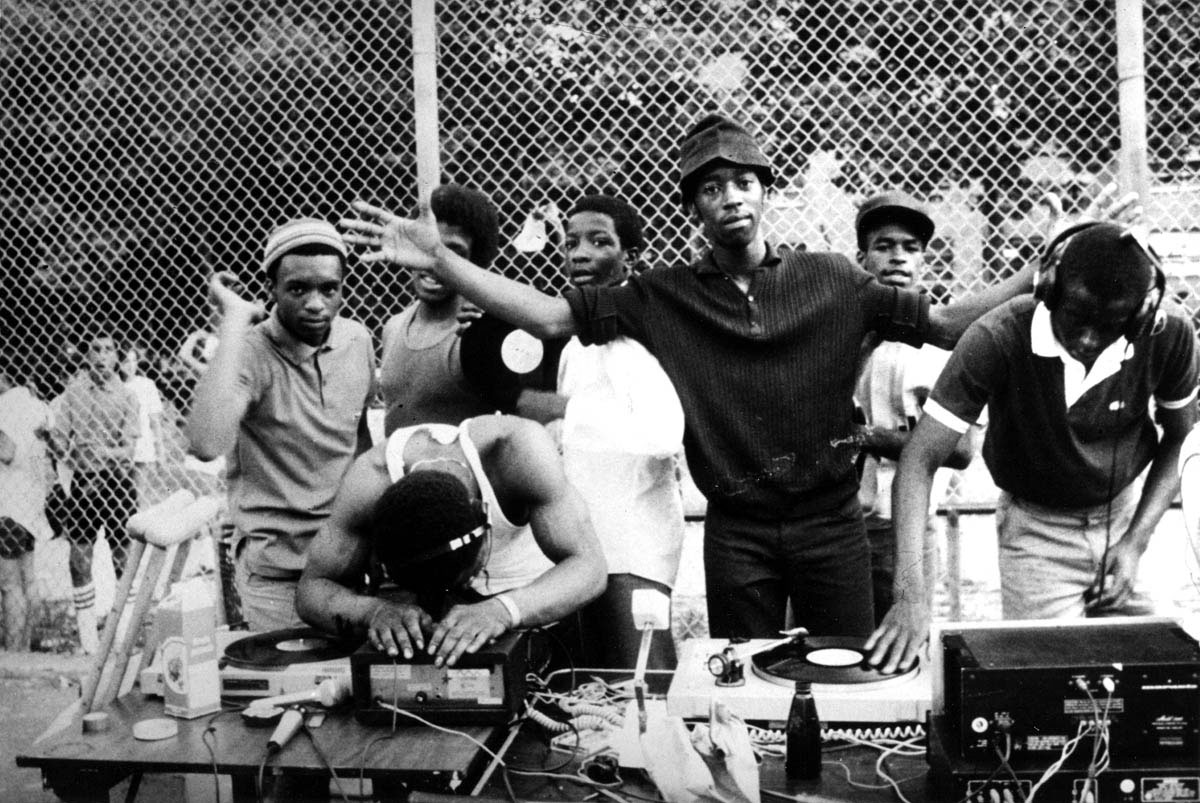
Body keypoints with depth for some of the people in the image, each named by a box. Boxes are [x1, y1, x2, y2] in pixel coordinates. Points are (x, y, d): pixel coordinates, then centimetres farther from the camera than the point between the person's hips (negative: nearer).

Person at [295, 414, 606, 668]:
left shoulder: (518, 449, -36)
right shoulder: (370, 481, -31)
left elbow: (588, 567, -37)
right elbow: (312, 590, -23)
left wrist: (502, 610, -55)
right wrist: (374, 611, -46)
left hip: (525, 591, 0)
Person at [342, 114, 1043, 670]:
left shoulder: (830, 280, 1)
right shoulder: (665, 298, 0)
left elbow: (945, 324, 2)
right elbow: (553, 317, -6)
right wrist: (439, 261, -15)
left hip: (831, 522, 0)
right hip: (737, 532, 0)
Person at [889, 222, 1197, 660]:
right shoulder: (998, 340, -28)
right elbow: (921, 457, -28)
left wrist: (1136, 542, -11)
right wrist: (910, 592, -38)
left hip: (1129, 512, 3)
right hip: (1037, 528, -2)